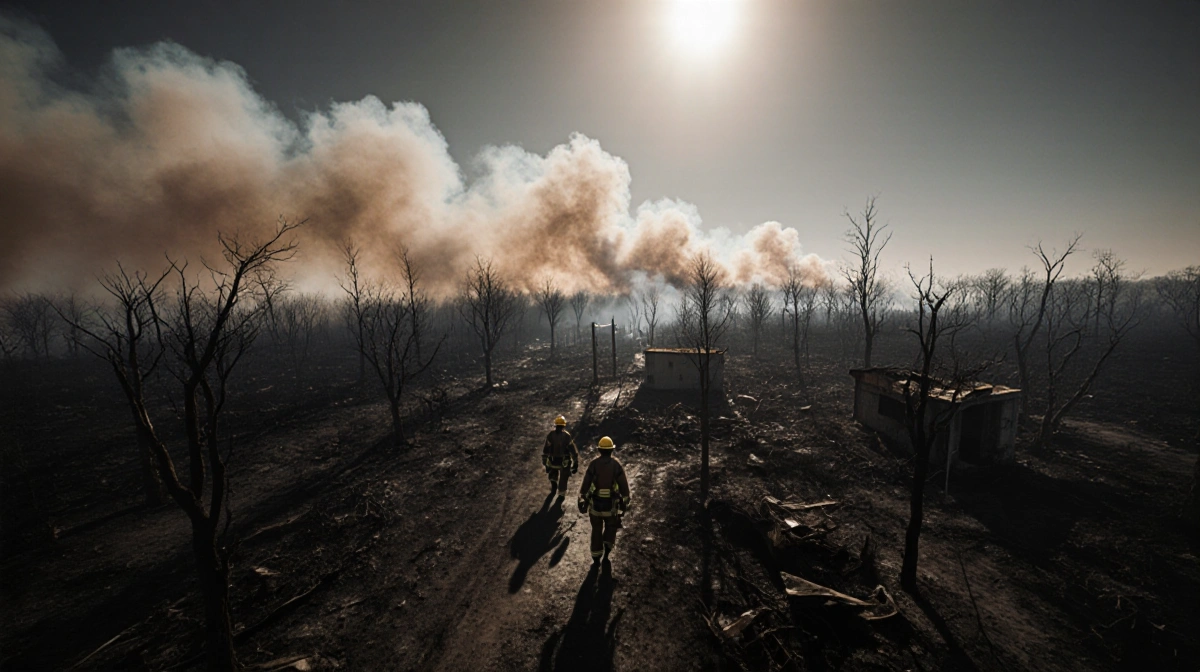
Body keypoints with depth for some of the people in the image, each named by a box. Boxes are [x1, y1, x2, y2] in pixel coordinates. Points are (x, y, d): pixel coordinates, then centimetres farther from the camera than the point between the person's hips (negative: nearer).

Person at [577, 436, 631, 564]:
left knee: (596, 530, 19)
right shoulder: (617, 465, -10)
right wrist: (625, 503, 4)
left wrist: (582, 501, 0)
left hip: (595, 503, 1)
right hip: (611, 503, 0)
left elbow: (585, 484, -10)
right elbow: (624, 486, -8)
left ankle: (596, 558, 24)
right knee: (611, 527, 25)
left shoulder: (593, 464, -10)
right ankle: (607, 548, 3)